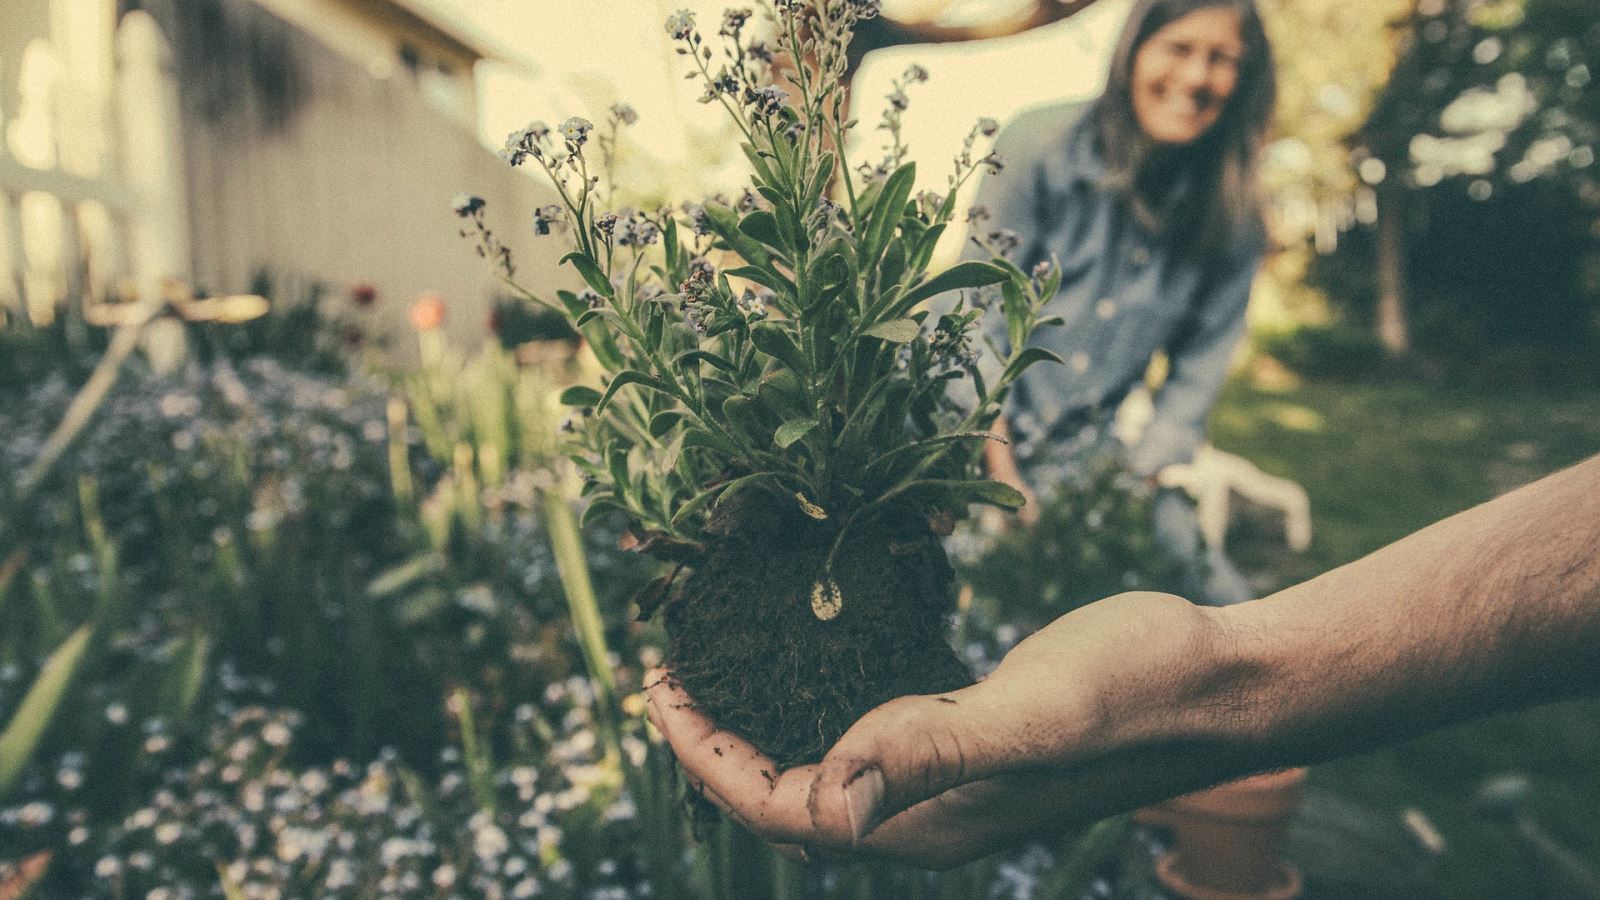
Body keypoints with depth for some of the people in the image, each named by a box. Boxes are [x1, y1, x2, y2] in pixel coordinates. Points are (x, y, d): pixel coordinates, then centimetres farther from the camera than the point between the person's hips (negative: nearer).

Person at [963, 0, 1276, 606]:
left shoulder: (1232, 221, 0)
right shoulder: (1043, 145, -9)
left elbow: (1197, 374, 4)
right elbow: (979, 314, -11)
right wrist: (1003, 472, -14)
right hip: (977, 434, -3)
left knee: (1223, 604, -10)